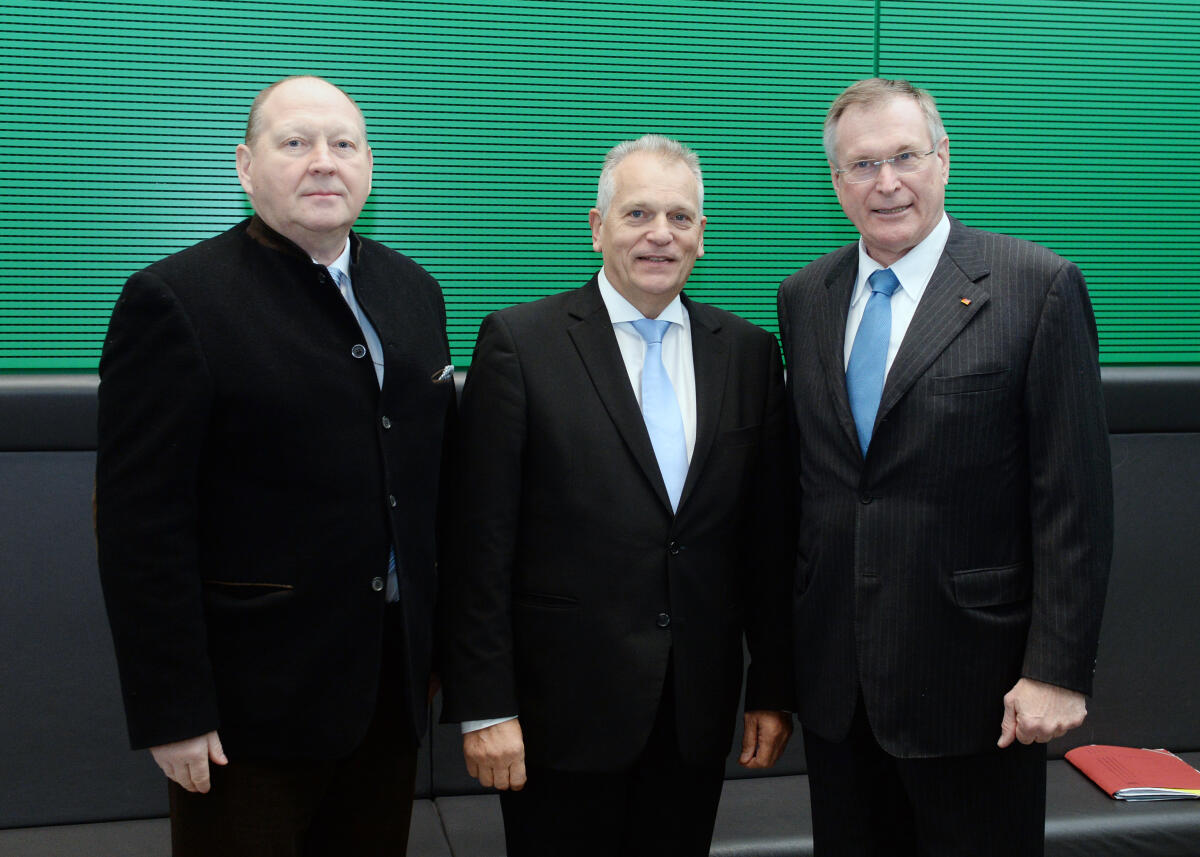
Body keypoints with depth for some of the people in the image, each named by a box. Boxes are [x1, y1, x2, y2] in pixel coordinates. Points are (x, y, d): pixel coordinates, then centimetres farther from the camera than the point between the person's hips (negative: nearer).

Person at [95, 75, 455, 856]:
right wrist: (170, 711, -15)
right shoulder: (176, 300, -12)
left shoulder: (414, 292, 8)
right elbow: (141, 524, -14)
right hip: (252, 705, -5)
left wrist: (441, 642, 11)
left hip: (393, 684, 6)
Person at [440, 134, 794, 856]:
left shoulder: (749, 353, 6)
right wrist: (483, 706, -10)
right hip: (562, 707, -3)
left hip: (700, 709, 4)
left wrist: (774, 689, 7)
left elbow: (768, 536, 7)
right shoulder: (519, 342, -6)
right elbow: (482, 541, -8)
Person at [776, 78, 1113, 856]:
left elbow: (1075, 498, -10)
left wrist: (1058, 670, -13)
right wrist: (789, 629, 11)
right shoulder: (804, 297, 7)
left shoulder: (1039, 287, -8)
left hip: (973, 677, -4)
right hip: (835, 673, 5)